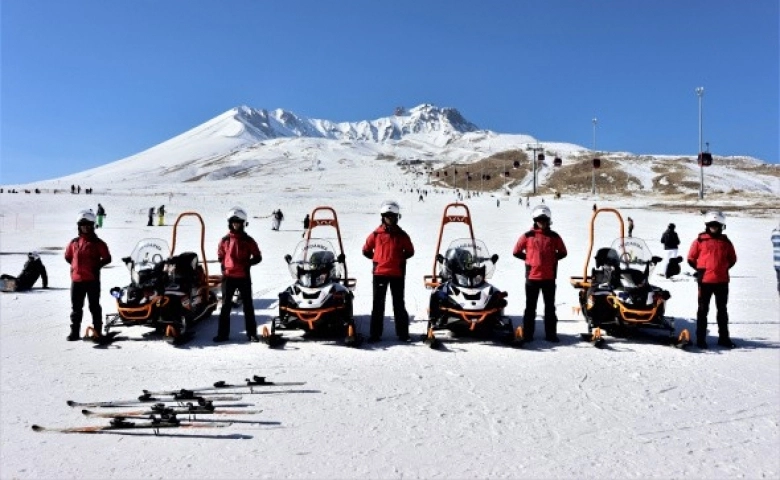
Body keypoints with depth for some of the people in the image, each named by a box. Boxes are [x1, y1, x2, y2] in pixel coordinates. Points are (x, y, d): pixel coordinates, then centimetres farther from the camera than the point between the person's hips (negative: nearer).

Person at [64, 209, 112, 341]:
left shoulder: (98, 243, -3)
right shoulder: (74, 242, 8)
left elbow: (107, 258, -2)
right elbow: (67, 256, 21)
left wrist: (97, 266, -11)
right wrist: (76, 266, 10)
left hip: (92, 280, -4)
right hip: (76, 279, 4)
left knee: (94, 306, 4)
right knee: (76, 307, 9)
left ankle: (97, 331, 11)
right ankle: (74, 332, 16)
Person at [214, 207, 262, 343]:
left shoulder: (248, 240, 1)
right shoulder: (225, 240, 5)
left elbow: (258, 257, 3)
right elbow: (220, 256, 17)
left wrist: (247, 264, -11)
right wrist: (224, 267, 2)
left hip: (244, 277, -1)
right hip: (228, 277, 2)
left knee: (248, 305, 4)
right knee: (225, 305, 5)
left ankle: (252, 333, 9)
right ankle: (223, 333, 11)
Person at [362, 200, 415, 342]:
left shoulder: (402, 235, 3)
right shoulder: (376, 234, 2)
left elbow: (410, 251, 13)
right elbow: (366, 250, 11)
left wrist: (399, 259, 4)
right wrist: (378, 259, 7)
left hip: (398, 273, 0)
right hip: (379, 273, 0)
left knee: (399, 304, 6)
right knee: (378, 304, 4)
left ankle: (403, 333, 12)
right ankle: (375, 333, 9)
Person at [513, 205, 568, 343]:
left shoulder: (554, 236, 5)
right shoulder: (528, 236, -1)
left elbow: (563, 252, 13)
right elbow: (516, 252, 6)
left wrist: (552, 259, 2)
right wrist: (529, 259, 0)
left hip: (549, 277, 2)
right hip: (532, 276, -2)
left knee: (550, 306, 9)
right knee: (530, 306, 6)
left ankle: (551, 333, 17)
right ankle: (527, 334, 11)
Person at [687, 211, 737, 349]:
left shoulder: (726, 242, 7)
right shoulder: (700, 240, -2)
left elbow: (732, 259, 16)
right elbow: (691, 259, 3)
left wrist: (723, 269, 6)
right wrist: (701, 270, 0)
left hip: (722, 281, 3)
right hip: (705, 281, -3)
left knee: (722, 310, 12)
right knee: (703, 310, 3)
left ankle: (724, 338, 21)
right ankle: (700, 338, 7)